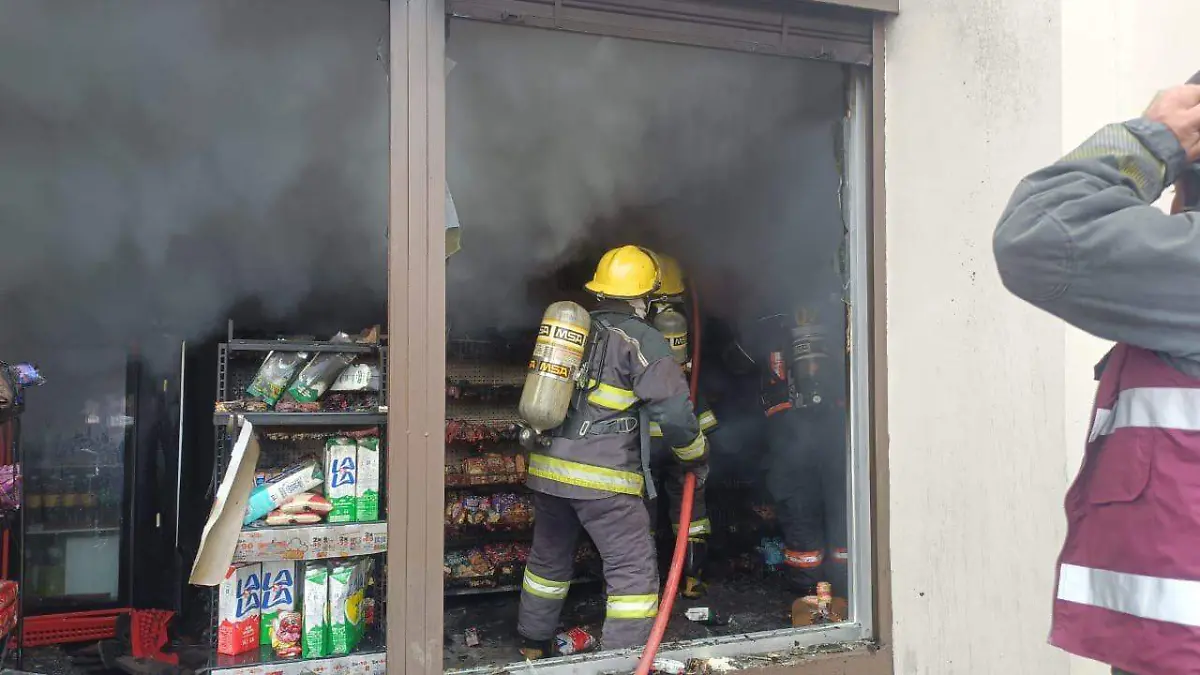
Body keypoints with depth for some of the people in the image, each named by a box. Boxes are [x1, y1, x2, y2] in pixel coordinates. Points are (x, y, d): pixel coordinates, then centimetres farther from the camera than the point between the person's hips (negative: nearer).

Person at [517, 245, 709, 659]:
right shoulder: (643, 340, -8)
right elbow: (674, 410, -11)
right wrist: (697, 458, 3)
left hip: (547, 466, 7)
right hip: (603, 477, -7)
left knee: (549, 557, 23)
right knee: (633, 569, 2)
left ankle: (533, 645, 38)